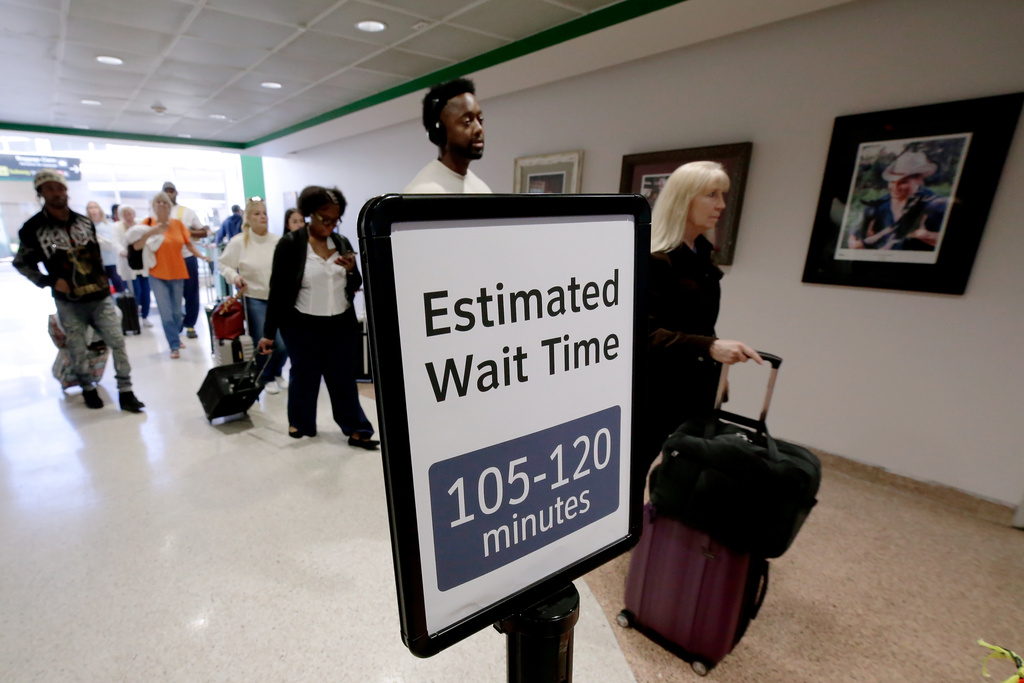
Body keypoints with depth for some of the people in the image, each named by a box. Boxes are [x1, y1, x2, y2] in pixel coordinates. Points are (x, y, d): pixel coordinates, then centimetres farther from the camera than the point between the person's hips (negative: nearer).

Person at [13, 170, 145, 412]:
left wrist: (103, 276, 8)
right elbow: (21, 263, 7)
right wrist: (49, 281, -6)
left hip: (100, 297, 2)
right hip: (69, 302, -2)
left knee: (118, 343, -5)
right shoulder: (33, 228, -2)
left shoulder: (84, 222, 8)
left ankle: (125, 392, 1)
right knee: (78, 350, 7)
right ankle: (88, 389, 26)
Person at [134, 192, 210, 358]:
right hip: (158, 275, -2)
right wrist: (148, 233, -25)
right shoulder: (148, 223, -3)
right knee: (166, 313, -6)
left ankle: (176, 337, 31)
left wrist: (201, 256, -8)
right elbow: (136, 246, -9)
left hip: (177, 273, 2)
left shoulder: (178, 223, 3)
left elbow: (188, 244, 7)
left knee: (177, 311, 10)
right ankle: (175, 346, 1)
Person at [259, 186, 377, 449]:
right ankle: (300, 423, 32)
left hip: (341, 324, 3)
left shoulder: (342, 243, 4)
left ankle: (356, 430, 13)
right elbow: (277, 290, -5)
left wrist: (352, 270, -12)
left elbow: (355, 286, 10)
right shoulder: (290, 244, -7)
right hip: (303, 326, -3)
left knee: (344, 377, 8)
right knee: (305, 376, 11)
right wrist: (269, 333, -5)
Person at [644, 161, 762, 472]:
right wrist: (710, 347, -34)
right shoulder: (654, 260, -16)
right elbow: (645, 335, -24)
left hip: (694, 390, 8)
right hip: (653, 393, -8)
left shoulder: (702, 256, 10)